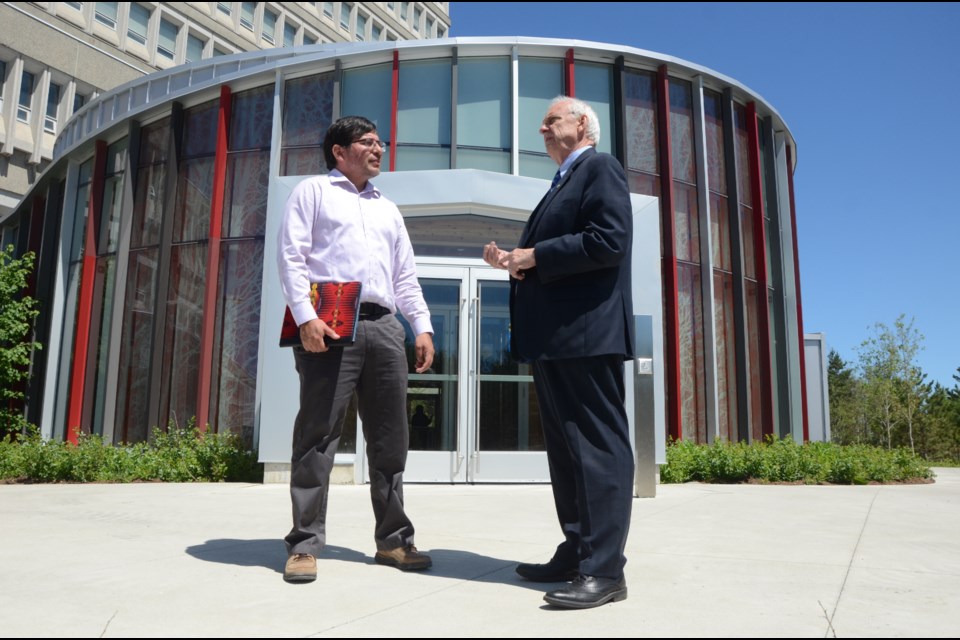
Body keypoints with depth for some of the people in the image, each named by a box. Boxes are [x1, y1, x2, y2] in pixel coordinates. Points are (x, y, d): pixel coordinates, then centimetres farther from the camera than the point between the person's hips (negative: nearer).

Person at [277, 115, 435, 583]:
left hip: (384, 327, 6)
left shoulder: (388, 209, 28)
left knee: (390, 439, 5)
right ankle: (305, 543, 3)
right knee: (317, 436, -5)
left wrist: (423, 326, 9)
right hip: (331, 325, -5)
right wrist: (306, 317, -15)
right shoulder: (313, 192, 11)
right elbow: (292, 257, -2)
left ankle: (393, 538, 14)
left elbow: (405, 276, 23)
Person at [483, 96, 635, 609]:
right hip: (555, 336, 10)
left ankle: (604, 569, -4)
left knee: (598, 445, -8)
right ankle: (576, 552, 20)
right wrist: (512, 261, 9)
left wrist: (534, 256, -11)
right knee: (565, 448, 11)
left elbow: (608, 241, -17)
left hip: (586, 331, -10)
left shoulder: (600, 167, -2)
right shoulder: (561, 183, 27)